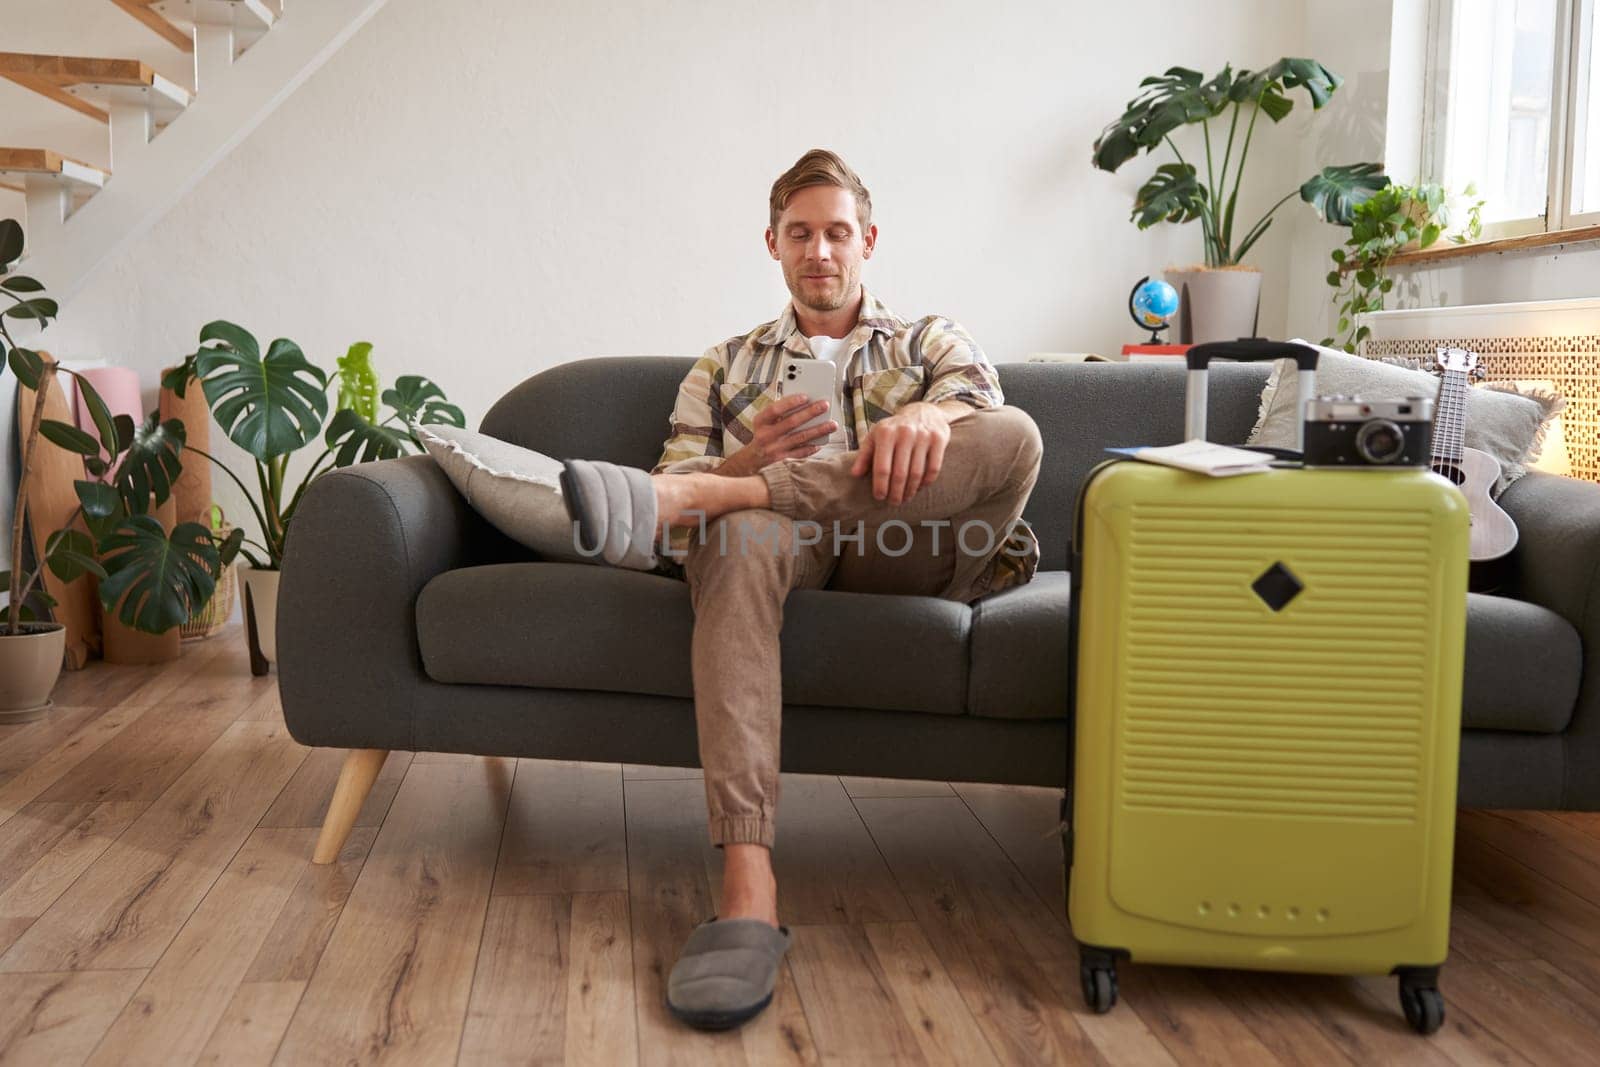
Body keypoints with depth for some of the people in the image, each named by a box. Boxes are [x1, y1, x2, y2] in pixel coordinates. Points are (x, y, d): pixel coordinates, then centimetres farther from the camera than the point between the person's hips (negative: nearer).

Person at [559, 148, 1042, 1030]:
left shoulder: (930, 342, 27)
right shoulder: (724, 369, 28)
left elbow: (981, 407, 2)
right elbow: (672, 488, 15)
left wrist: (928, 414, -23)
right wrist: (744, 461, -9)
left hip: (909, 554, 1)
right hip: (782, 542, 0)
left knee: (1016, 434, -29)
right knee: (741, 536, -39)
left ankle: (698, 496, -37)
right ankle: (746, 891, -53)